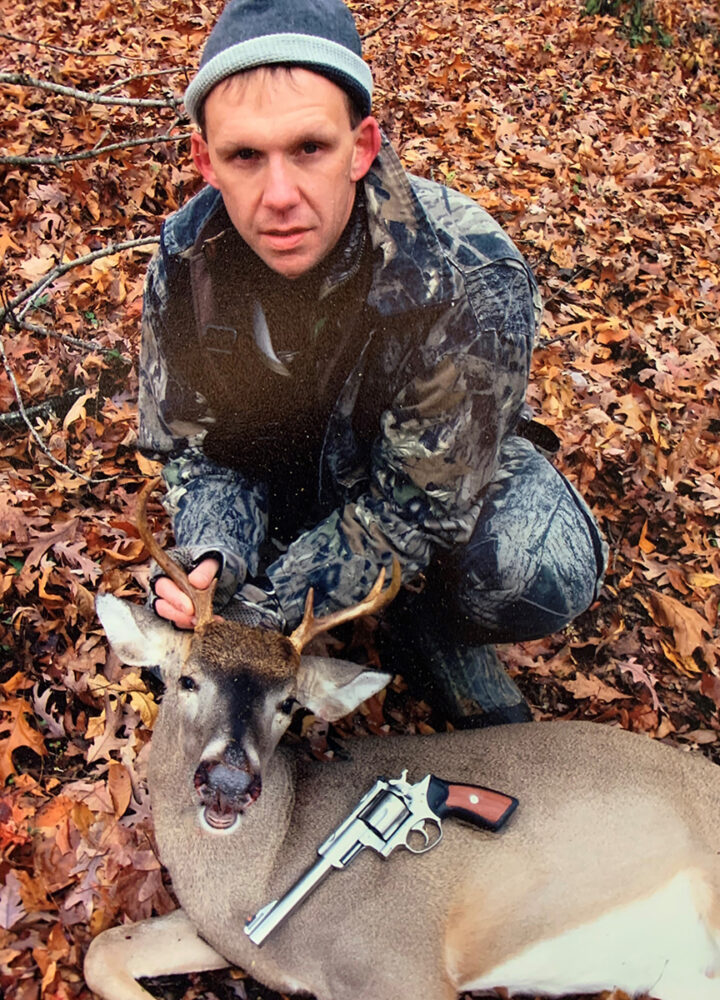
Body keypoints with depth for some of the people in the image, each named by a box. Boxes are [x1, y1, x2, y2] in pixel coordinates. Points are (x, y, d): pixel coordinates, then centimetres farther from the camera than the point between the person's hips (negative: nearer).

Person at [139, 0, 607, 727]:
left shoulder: (471, 279, -36)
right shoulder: (185, 260, -22)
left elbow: (416, 502, -30)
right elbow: (193, 446, -11)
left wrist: (256, 603, -35)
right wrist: (213, 556, -32)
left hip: (443, 473, -3)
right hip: (290, 470, 4)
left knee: (542, 575, -34)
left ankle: (429, 620, 1)